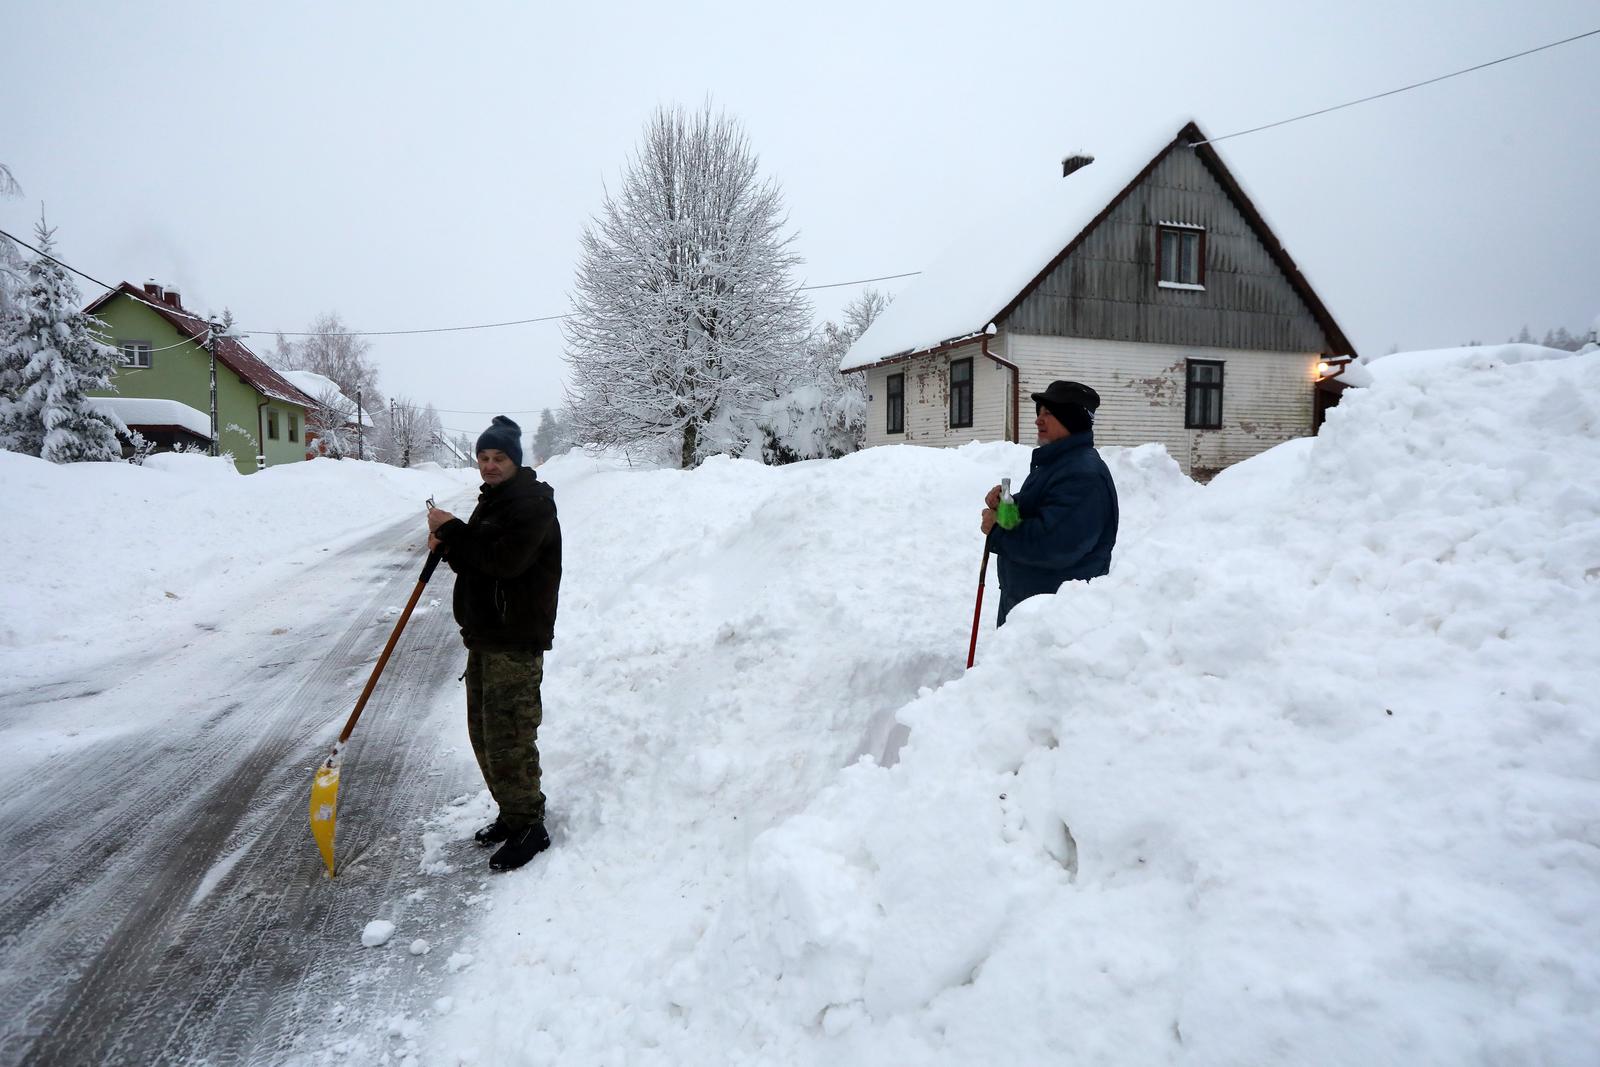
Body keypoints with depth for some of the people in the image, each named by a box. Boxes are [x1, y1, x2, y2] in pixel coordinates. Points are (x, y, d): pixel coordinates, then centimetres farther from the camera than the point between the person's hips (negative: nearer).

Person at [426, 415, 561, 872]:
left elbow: (503, 559, -25)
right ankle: (511, 814, 29)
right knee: (483, 731, 16)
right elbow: (476, 560, 20)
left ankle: (529, 826, 5)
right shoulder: (492, 500, 18)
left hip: (517, 639, -10)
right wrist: (451, 547, -1)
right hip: (484, 634, 10)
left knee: (508, 736, -7)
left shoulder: (531, 503, -13)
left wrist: (452, 531, -17)